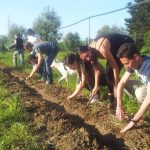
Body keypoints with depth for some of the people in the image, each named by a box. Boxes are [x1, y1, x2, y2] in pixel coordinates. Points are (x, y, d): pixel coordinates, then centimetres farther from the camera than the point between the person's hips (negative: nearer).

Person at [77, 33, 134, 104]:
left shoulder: (102, 49, -37)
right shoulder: (92, 51, -12)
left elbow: (115, 67, -32)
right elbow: (96, 68, -1)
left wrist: (116, 87, -26)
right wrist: (96, 85, -5)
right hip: (115, 48, 8)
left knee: (110, 71, -15)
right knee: (108, 71, 4)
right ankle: (111, 95, 17)